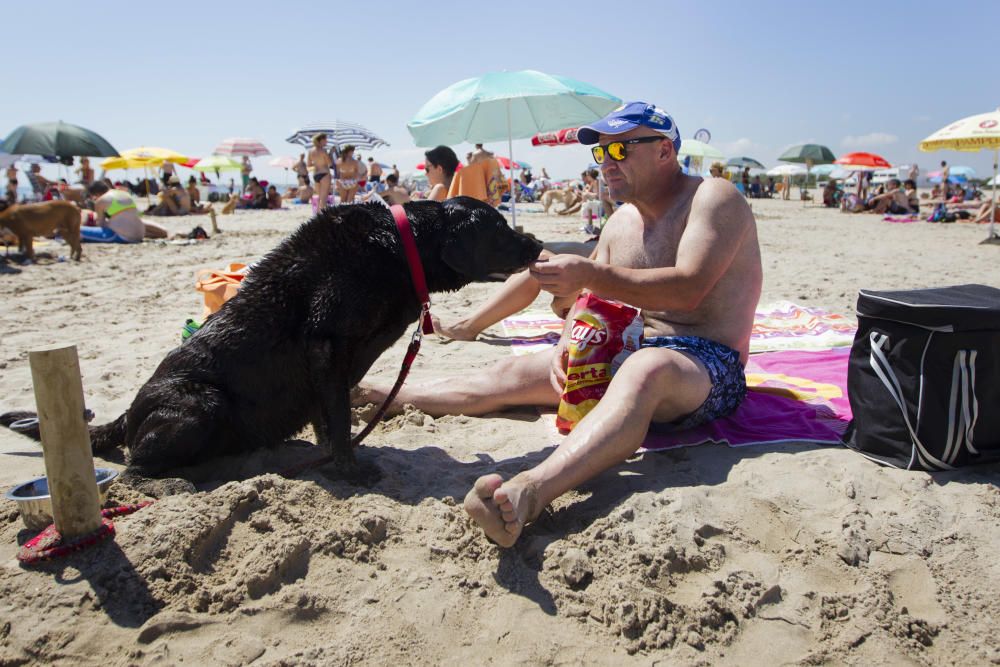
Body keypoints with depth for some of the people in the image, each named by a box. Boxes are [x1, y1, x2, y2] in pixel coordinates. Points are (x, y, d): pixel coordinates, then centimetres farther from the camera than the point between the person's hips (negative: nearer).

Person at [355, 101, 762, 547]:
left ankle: (528, 492, -65)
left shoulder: (714, 199, -7)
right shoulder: (622, 221, 16)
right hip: (628, 353, 8)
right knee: (513, 372, 1)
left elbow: (687, 288, -23)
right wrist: (568, 342, -8)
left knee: (644, 370, -42)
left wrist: (591, 274, -31)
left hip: (706, 363, -7)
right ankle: (386, 398, 9)